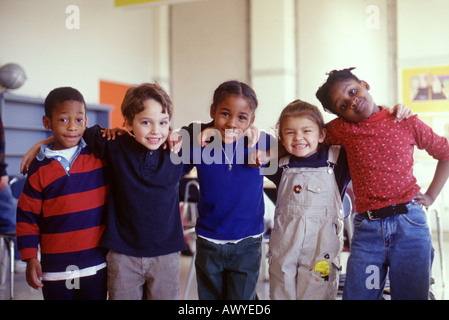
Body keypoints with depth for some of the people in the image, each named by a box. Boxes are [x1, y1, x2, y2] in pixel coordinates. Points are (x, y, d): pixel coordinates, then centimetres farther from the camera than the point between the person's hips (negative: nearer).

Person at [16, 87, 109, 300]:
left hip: (95, 264, 0)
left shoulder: (100, 155, -2)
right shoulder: (40, 169, -1)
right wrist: (30, 258, -2)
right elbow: (26, 215, 3)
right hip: (55, 266, 0)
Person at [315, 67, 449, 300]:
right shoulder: (341, 129, 2)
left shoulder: (408, 123, 1)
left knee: (411, 294, 8)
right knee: (357, 294, 3)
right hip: (367, 229, 1)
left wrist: (430, 196, 9)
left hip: (409, 224, 0)